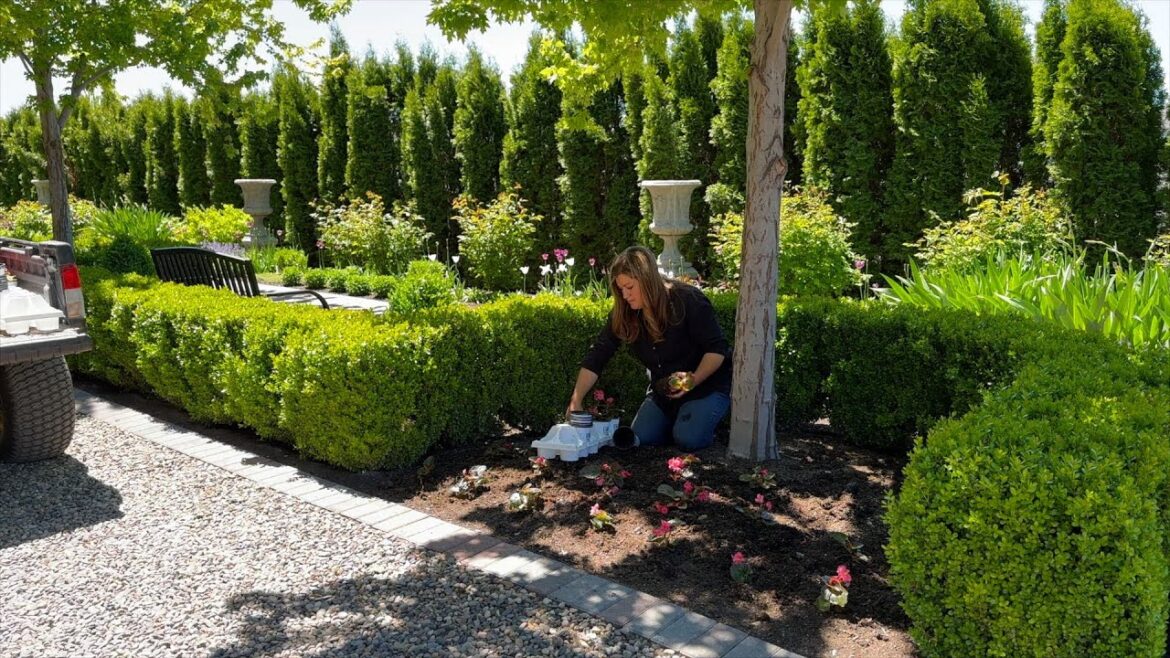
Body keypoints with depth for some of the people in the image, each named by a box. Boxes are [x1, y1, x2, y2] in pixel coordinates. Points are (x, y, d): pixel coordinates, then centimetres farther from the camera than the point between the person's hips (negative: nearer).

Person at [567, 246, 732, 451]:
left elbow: (717, 349, -19)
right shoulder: (623, 313, -8)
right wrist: (576, 400, -19)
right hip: (663, 390, 5)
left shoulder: (689, 301, -22)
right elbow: (597, 357, -10)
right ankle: (675, 417, 16)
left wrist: (693, 380, -34)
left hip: (707, 383, -5)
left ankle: (705, 419, 8)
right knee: (641, 437, -13)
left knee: (688, 438, -25)